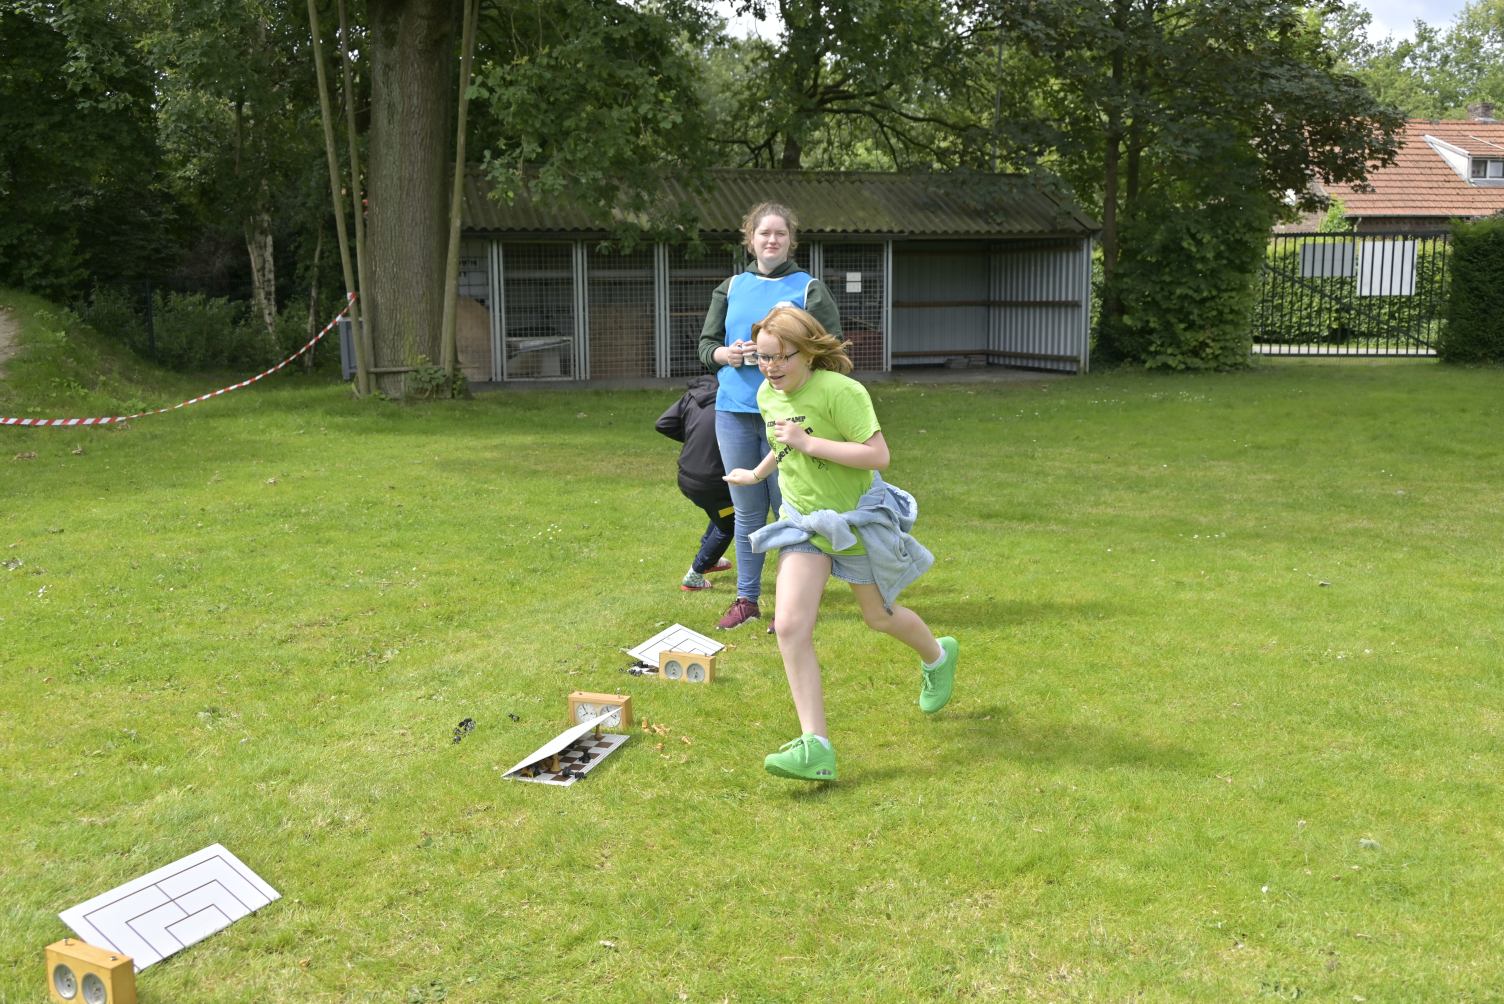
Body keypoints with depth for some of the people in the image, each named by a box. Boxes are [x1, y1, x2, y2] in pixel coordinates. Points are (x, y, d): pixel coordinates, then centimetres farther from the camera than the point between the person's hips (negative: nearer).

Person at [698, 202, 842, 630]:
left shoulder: (809, 288, 1)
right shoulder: (731, 288, 12)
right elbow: (706, 343, 15)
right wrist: (726, 354, -6)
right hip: (734, 410, 4)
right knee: (747, 510, 11)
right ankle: (746, 598, 20)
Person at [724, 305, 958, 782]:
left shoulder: (840, 391, -24)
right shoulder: (767, 395, -1)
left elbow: (878, 455, -31)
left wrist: (807, 443, -32)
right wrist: (758, 473, 31)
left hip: (856, 518, -5)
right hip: (802, 519, 5)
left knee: (879, 617, 16)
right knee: (790, 626, -14)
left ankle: (938, 655, 52)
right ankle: (815, 747, -13)